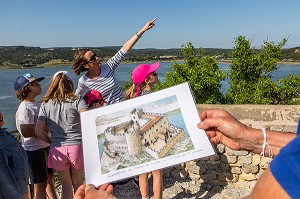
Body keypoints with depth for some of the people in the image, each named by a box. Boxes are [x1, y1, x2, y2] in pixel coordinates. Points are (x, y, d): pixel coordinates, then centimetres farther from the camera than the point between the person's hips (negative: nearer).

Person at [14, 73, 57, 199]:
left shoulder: (36, 104, 9)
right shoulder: (25, 108, -19)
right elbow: (26, 132, -27)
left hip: (45, 146, 9)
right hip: (34, 150, -9)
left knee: (49, 178, 22)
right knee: (40, 184, 4)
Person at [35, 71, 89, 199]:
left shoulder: (45, 104, 4)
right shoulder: (77, 100, -3)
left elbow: (39, 132, 0)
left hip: (58, 149, 1)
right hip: (77, 146, -1)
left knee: (66, 185, 16)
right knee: (77, 183, 18)